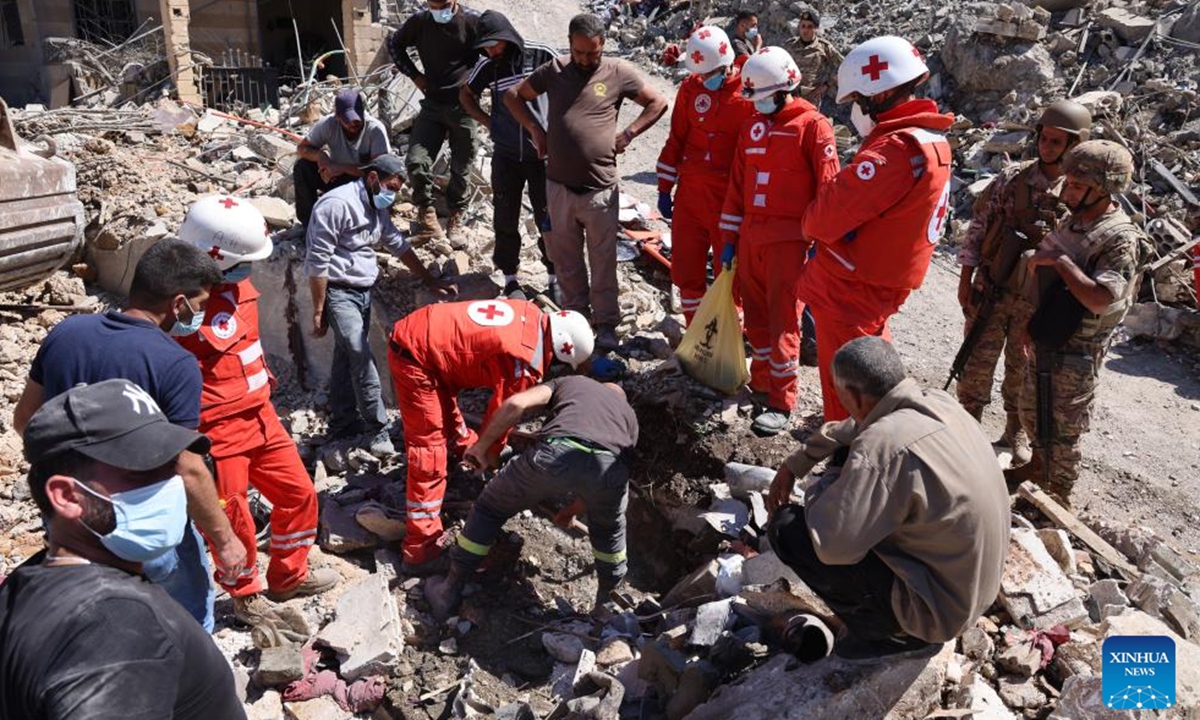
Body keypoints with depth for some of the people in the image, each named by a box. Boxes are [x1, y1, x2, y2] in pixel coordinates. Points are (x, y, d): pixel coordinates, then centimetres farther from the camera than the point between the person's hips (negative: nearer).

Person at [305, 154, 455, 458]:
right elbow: (317, 262, -18)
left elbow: (399, 245, 20)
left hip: (363, 291, 9)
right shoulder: (337, 204, -18)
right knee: (362, 359, -14)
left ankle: (343, 423, 23)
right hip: (337, 292, -9)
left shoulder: (377, 208, 11)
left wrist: (430, 281, 19)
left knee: (347, 359, 13)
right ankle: (378, 428, -7)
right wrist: (318, 311, -16)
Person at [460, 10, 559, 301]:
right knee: (505, 220, 7)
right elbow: (466, 95, 16)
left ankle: (554, 277, 19)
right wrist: (487, 121, 3)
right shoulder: (487, 66, -3)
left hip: (542, 154, -2)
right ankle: (510, 278, 21)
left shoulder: (542, 55, -10)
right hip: (506, 156, 2)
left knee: (548, 219, 5)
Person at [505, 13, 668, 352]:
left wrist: (627, 134, -1)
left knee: (603, 261, 4)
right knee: (566, 259, 14)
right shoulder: (554, 70, 5)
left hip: (600, 188, -2)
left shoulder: (619, 72, -1)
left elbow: (658, 103, 8)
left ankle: (606, 324, 17)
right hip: (559, 186, 3)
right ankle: (575, 315, 31)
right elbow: (513, 96, 16)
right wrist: (535, 129, 3)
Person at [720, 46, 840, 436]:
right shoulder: (751, 127, 14)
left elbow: (828, 188, -10)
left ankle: (781, 404, 3)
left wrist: (820, 242, -13)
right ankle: (762, 384, 28)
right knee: (756, 317, 13)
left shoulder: (812, 125, -7)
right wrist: (729, 238, 14)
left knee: (783, 324, -3)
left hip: (788, 241, -6)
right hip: (750, 238, 6)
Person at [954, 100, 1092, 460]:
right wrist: (966, 279, -2)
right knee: (978, 361, 5)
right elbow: (979, 226, 0)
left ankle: (1017, 431, 33)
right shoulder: (1011, 177, -4)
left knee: (1023, 367, 14)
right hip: (992, 288, 0)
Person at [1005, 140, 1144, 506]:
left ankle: (1059, 497, 22)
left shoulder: (1121, 239, -21)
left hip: (1076, 351, -8)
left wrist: (1060, 261, -28)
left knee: (1062, 427, 5)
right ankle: (1039, 466, 46)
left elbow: (1099, 299, -32)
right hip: (1045, 337, 8)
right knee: (1030, 410, 23)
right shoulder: (1073, 220, 4)